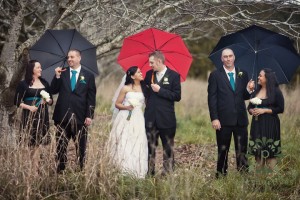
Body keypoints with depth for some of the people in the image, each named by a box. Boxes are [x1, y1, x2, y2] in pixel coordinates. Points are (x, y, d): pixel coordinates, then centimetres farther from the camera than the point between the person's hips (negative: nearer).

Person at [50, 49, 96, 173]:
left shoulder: (88, 76, 5)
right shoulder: (62, 73, 11)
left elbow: (91, 98, 2)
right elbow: (53, 90, 6)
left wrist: (89, 116, -5)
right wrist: (57, 76, -7)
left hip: (80, 116, -2)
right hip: (62, 115, 2)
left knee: (81, 147, 3)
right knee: (61, 146, 3)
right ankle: (60, 170, 9)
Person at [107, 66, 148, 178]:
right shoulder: (126, 88, 4)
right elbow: (117, 104, 5)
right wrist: (126, 107, -10)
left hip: (137, 120, 2)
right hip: (125, 119, -1)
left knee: (136, 146, -5)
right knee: (123, 145, -5)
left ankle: (135, 172, -2)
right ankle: (121, 171, 1)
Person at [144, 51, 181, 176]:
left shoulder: (173, 75, -4)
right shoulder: (149, 74, 9)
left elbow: (177, 96, -10)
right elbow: (145, 91, 19)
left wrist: (160, 90, -15)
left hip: (166, 118, -3)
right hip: (151, 117, 4)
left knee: (168, 147, 5)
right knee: (150, 147, 5)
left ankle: (168, 173, 12)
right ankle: (150, 173, 12)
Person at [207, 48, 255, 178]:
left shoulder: (242, 74, 10)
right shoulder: (215, 75, 1)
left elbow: (245, 97, 14)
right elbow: (211, 98, -3)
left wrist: (249, 90, -10)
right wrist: (214, 118, -10)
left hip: (240, 119, 3)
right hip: (223, 119, -2)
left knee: (242, 150, 3)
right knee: (222, 150, 6)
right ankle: (220, 175, 14)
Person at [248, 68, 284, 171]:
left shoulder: (276, 92, -4)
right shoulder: (256, 91, 11)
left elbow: (280, 109, -8)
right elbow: (249, 106, 17)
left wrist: (264, 110, -14)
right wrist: (251, 111, -6)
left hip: (270, 125, -5)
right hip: (257, 124, 5)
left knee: (270, 151, -6)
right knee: (257, 151, 5)